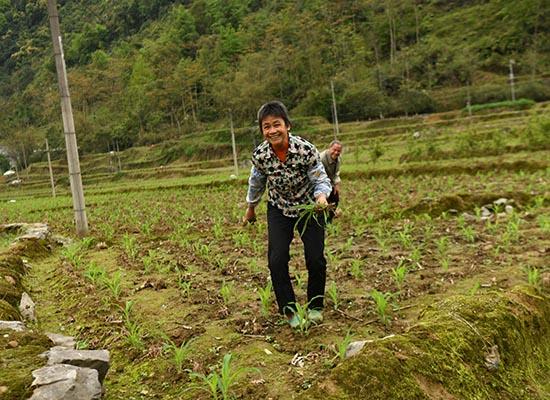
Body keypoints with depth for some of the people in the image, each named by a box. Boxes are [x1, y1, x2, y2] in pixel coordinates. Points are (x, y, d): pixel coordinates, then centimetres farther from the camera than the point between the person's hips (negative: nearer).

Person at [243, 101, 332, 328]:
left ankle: (314, 306, 23)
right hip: (279, 210, 2)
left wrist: (321, 195, -41)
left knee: (316, 260, -4)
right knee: (277, 261, -9)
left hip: (309, 207, -1)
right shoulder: (260, 155, -19)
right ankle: (290, 311, 11)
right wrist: (250, 207, 14)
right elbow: (256, 182, 1)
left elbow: (321, 180, -18)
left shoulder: (306, 150, -27)